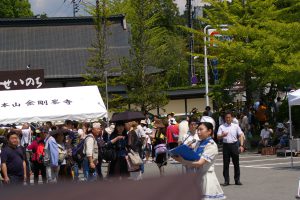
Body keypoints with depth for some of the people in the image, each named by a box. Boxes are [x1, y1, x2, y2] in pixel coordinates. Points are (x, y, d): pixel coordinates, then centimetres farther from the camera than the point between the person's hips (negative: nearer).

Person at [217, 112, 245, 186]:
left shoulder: (236, 126, 7)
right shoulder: (222, 127, 5)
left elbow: (241, 136, 6)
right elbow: (218, 137, 0)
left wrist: (241, 145, -5)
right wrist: (222, 135, -23)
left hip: (234, 145, 0)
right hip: (226, 145, 0)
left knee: (236, 163, 3)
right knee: (226, 164, 1)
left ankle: (237, 180, 10)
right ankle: (226, 180, 7)